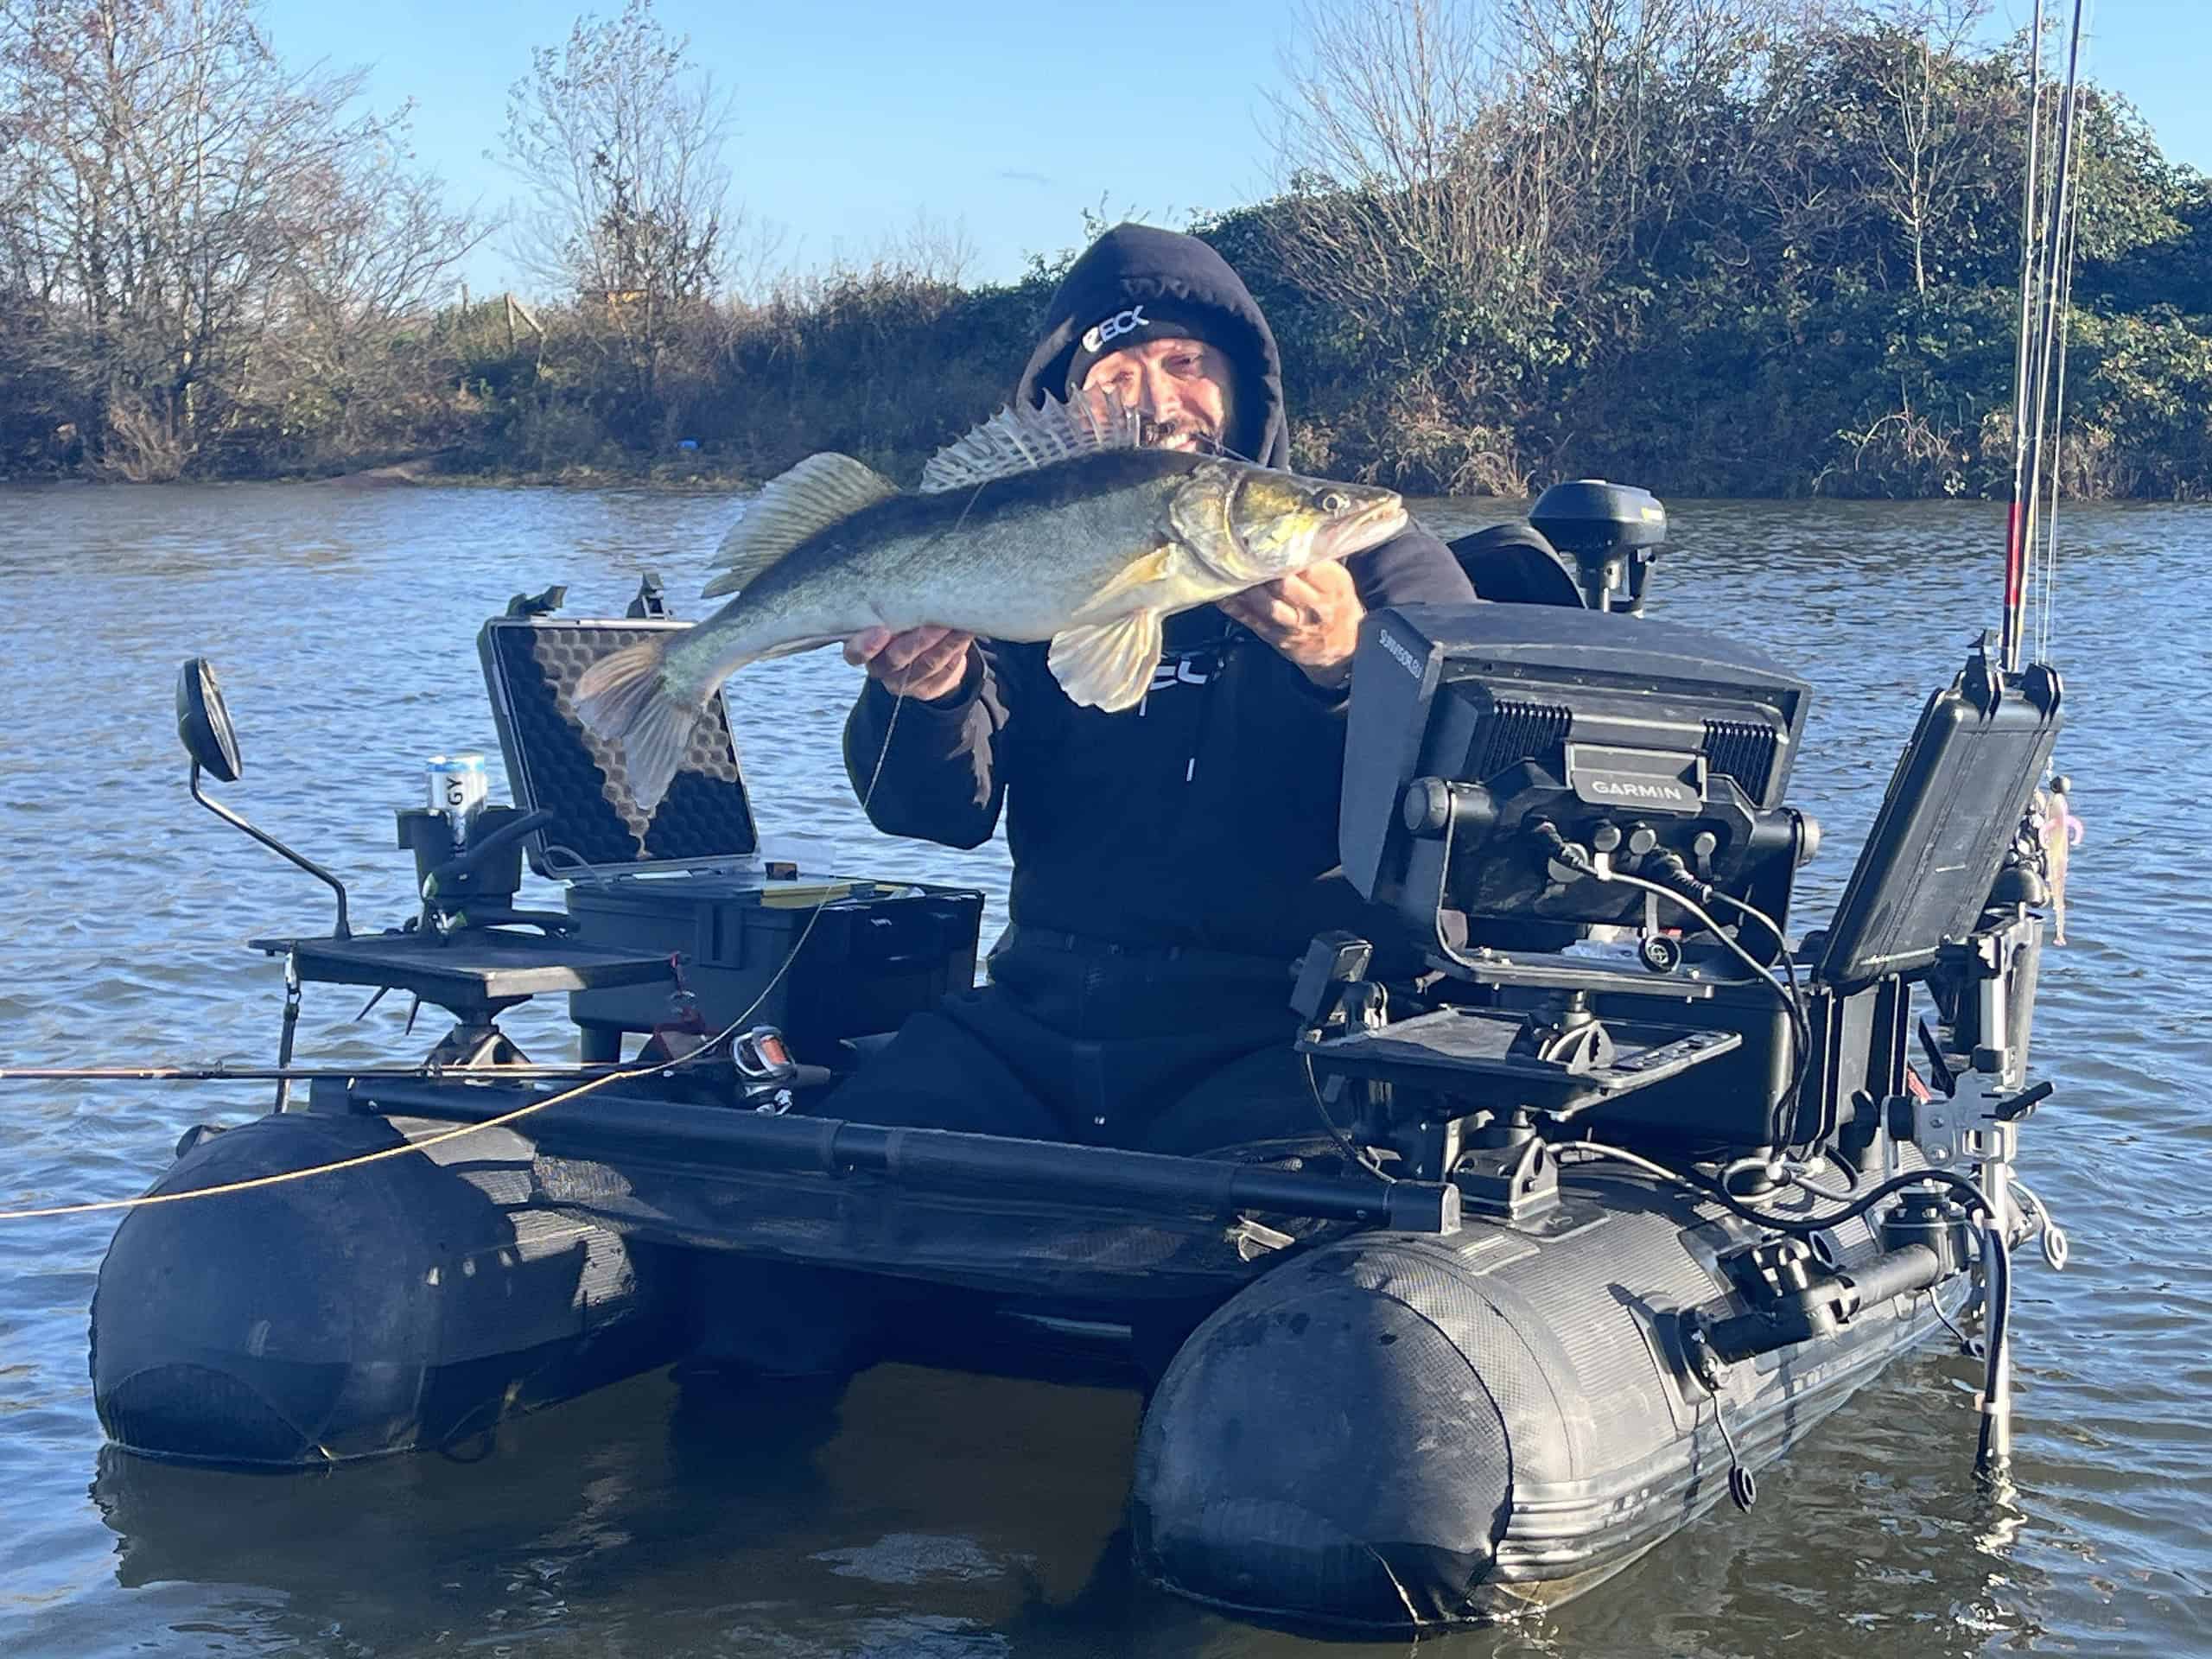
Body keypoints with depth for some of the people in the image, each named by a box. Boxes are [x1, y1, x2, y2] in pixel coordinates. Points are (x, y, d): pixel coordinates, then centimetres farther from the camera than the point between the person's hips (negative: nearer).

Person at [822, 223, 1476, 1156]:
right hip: (1042, 1014, 4)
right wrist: (927, 696, -20)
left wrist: (1344, 666, -30)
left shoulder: (1374, 559, 3)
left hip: (1272, 1035, -4)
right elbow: (942, 814, 3)